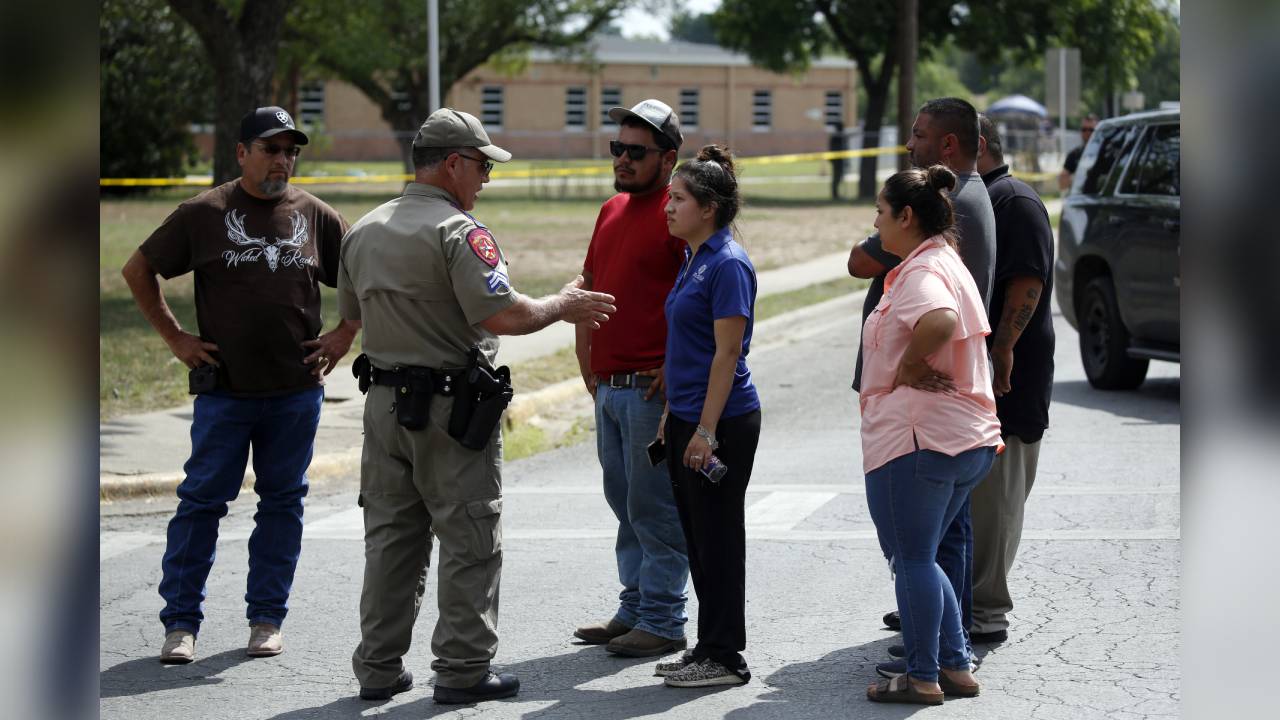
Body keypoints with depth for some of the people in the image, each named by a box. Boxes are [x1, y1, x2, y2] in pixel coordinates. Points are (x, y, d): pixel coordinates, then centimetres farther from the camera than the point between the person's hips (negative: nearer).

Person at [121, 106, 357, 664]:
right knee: (202, 500, -2)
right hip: (224, 389, -2)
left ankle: (267, 618, 16)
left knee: (282, 502, 7)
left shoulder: (315, 217, 6)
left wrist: (344, 337, 7)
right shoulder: (204, 214, 0)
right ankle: (180, 622, 4)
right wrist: (174, 337, 3)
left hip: (297, 389, 2)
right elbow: (138, 270, 8)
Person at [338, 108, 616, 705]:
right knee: (470, 543, 2)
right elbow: (504, 315, -22)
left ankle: (379, 668, 16)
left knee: (390, 538, 13)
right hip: (451, 409, -7)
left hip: (385, 402, 7)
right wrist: (562, 306, -6)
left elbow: (354, 315, 19)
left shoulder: (362, 232, 10)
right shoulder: (457, 231, -15)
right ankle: (462, 670, 4)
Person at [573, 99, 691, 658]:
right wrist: (586, 357, 17)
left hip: (653, 387, -9)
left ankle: (662, 622, 3)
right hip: (608, 384, 9)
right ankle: (634, 608, 24)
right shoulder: (612, 211, 15)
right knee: (624, 503, 15)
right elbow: (589, 286, 25)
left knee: (654, 508, -4)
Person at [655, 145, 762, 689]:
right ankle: (707, 648, 20)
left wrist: (706, 430, -20)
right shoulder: (694, 259, 14)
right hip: (689, 419, 10)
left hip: (722, 421, -10)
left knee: (717, 540, -3)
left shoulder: (727, 265, -15)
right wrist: (672, 416, 19)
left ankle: (724, 658, 4)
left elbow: (727, 352, -19)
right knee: (697, 538, 13)